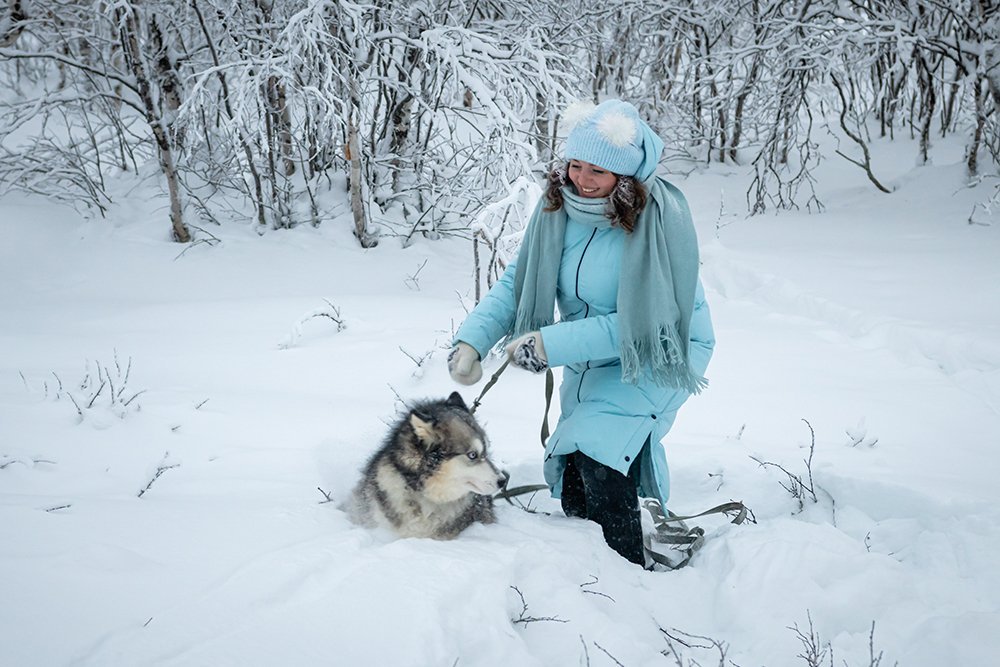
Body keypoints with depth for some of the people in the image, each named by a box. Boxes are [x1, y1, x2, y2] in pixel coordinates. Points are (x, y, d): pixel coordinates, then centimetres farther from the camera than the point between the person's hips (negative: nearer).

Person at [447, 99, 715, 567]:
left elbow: (641, 322, -30)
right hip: (591, 357, 6)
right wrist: (472, 339, -23)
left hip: (660, 350, -6)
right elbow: (517, 281, -7)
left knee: (598, 454, -23)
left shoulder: (659, 218, -28)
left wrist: (552, 345, -33)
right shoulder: (557, 207, -12)